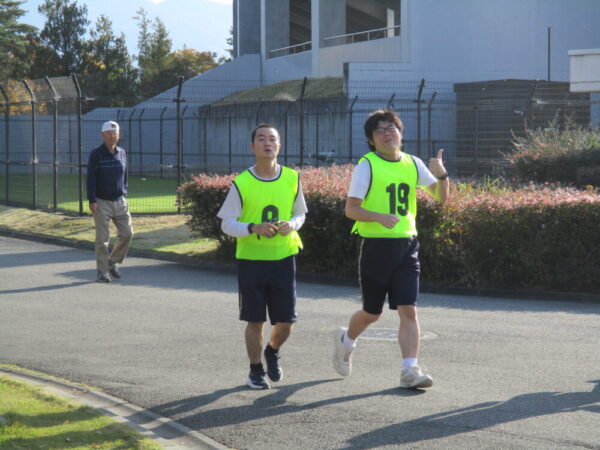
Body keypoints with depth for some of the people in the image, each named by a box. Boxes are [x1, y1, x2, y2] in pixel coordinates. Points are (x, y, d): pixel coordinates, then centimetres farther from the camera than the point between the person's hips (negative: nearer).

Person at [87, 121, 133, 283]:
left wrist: (125, 195, 13)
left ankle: (113, 261, 18)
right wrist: (92, 200, -15)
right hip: (102, 202, -4)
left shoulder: (122, 153, 9)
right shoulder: (96, 154, -5)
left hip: (120, 202, 4)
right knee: (102, 238, -3)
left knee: (127, 233, -2)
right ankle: (102, 271, 4)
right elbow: (91, 179, -8)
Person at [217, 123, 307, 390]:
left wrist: (292, 224, -10)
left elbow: (300, 213, 14)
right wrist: (253, 228, -21)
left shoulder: (292, 179, 0)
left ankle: (272, 353, 34)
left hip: (283, 258, 2)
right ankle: (256, 370, 22)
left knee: (286, 321, 2)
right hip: (251, 260, -2)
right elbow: (226, 223, -4)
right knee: (255, 320, 3)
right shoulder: (241, 184, -8)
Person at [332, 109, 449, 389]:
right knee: (372, 313, 9)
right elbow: (350, 209, -10)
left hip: (407, 245, 3)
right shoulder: (367, 166, -6)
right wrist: (379, 217, -27)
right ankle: (345, 340, 39)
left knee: (408, 310, -7)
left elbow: (441, 197, 8)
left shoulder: (413, 164, 7)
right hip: (376, 246, -3)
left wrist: (441, 175, -12)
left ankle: (410, 370, -7)